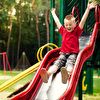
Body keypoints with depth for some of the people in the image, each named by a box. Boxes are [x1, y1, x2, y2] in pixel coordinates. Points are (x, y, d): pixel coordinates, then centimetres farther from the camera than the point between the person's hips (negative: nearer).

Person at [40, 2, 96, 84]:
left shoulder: (77, 31, 9)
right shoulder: (63, 31, 19)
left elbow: (83, 21, 1)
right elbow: (57, 22, 31)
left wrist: (88, 9, -6)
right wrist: (53, 13, 43)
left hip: (73, 53, -3)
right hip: (63, 53, 3)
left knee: (69, 64, -36)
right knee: (57, 63, -27)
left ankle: (67, 75, -70)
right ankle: (47, 74, -56)